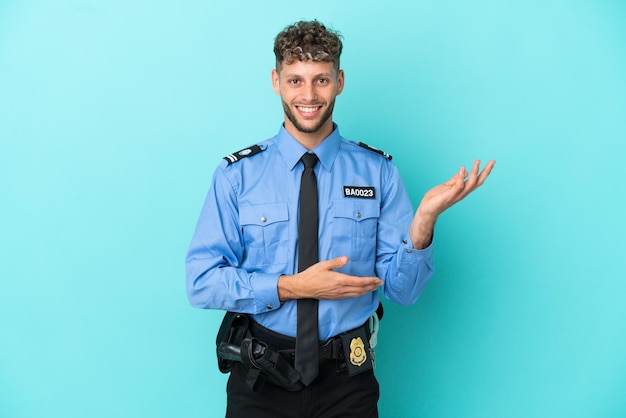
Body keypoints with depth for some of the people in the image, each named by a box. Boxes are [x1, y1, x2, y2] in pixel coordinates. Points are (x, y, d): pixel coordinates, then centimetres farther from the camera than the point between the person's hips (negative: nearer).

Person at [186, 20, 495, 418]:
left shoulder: (378, 172, -3)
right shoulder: (238, 174, -5)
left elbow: (402, 289, -7)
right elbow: (201, 282, -9)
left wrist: (424, 219, -24)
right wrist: (292, 287, -20)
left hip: (347, 380, 1)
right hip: (261, 379, 0)